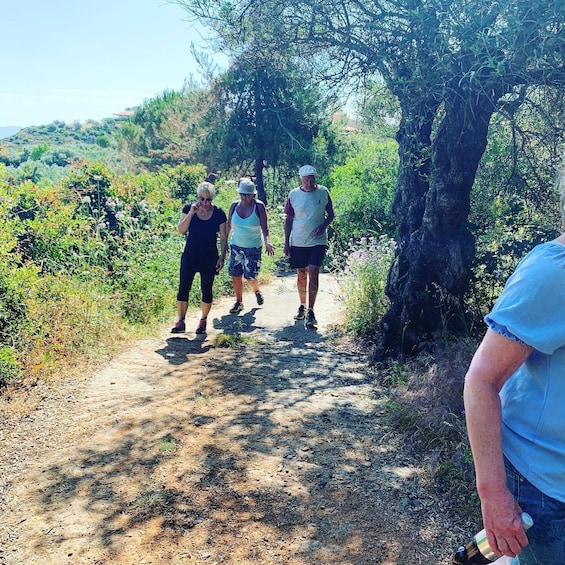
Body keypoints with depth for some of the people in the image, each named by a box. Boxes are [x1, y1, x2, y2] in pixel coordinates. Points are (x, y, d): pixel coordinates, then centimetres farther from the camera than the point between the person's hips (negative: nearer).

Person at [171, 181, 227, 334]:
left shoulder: (218, 213, -5)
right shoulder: (189, 209, -2)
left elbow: (223, 238, 0)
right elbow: (181, 230, -11)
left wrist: (222, 257, -6)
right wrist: (191, 213, -19)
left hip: (209, 257, -1)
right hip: (190, 255, 1)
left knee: (206, 290, 7)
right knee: (183, 288, -3)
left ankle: (203, 320, 23)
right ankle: (180, 322, 6)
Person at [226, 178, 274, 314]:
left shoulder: (259, 206, -10)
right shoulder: (234, 205, -2)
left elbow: (264, 227, -10)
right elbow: (229, 225, 9)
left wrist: (266, 241, -26)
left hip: (253, 248, -3)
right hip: (236, 246, 3)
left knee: (250, 277, -5)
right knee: (235, 275, 3)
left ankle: (257, 291, 29)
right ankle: (239, 302, 20)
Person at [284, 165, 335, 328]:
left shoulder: (323, 192, -2)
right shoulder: (294, 195, -1)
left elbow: (331, 214, 6)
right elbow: (288, 220, 5)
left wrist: (323, 226, -14)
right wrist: (286, 243, 1)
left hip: (318, 241, -1)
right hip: (298, 242, 2)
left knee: (313, 273, -10)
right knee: (301, 274, 11)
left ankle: (311, 311, -5)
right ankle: (302, 306, 29)